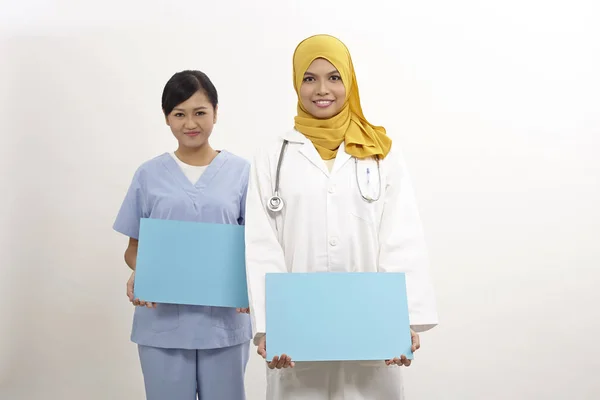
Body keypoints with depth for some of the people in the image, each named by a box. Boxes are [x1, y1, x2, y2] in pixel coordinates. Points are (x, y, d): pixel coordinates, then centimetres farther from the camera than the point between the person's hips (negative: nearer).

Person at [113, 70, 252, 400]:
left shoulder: (241, 171, 1)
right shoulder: (149, 175, 3)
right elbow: (134, 247, 8)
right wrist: (137, 274, -14)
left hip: (223, 321, 0)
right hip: (163, 322, 1)